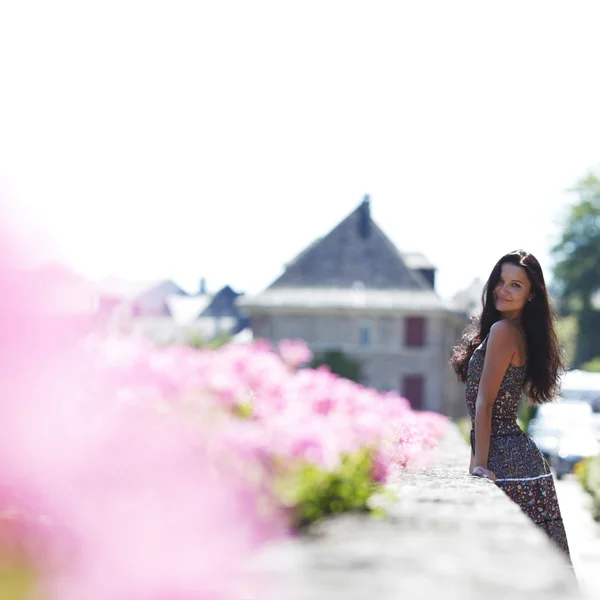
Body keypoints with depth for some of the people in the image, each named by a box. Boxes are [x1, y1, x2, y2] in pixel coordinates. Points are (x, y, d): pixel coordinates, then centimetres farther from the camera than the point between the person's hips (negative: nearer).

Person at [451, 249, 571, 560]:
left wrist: (480, 463, -19)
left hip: (503, 461, -9)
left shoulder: (503, 330, -13)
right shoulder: (521, 333, 15)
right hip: (520, 452, 9)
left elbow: (484, 402, -15)